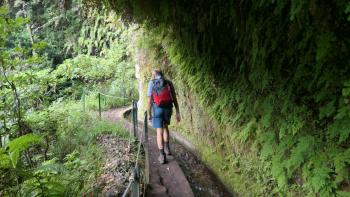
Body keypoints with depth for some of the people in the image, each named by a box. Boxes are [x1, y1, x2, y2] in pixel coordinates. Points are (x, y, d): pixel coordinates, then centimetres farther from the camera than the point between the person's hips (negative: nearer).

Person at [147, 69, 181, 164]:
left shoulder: (151, 83, 2)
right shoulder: (169, 83, 8)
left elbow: (149, 100, -3)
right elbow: (174, 98, 2)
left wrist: (149, 114, 5)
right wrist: (178, 113, 2)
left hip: (157, 109, -2)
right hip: (168, 109, 3)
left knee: (159, 132, 1)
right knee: (165, 127, 26)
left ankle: (162, 156, -3)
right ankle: (167, 148, 20)